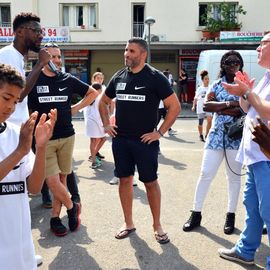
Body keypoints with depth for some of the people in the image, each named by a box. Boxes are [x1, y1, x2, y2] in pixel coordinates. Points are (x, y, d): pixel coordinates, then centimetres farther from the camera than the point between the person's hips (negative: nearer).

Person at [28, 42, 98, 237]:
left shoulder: (68, 80, 5)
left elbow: (93, 93, 18)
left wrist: (76, 108, 7)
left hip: (67, 137, 3)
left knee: (62, 178, 9)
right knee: (52, 180, -9)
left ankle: (55, 217, 23)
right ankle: (72, 207, 17)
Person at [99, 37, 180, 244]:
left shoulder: (155, 77, -7)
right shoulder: (118, 77, 7)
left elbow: (175, 106, -9)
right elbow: (103, 101, 21)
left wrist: (160, 132, -12)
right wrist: (106, 125, 10)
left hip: (145, 140, -4)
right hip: (120, 139, 5)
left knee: (150, 182, 4)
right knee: (125, 180, 10)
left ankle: (157, 225, 19)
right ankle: (128, 223, 25)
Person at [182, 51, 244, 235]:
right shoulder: (217, 85, 8)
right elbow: (206, 105, -7)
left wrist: (218, 109, -13)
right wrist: (229, 104, -18)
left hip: (237, 137, -2)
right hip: (216, 135, 2)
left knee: (234, 177, 8)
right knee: (205, 174, 2)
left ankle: (231, 215, 21)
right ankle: (196, 213, 13)